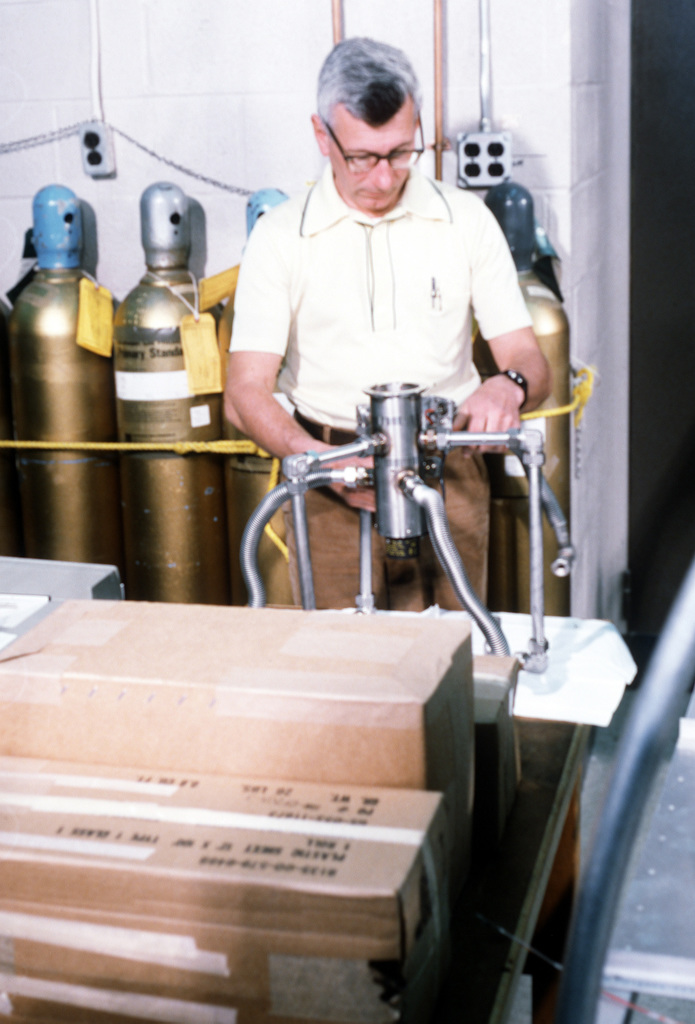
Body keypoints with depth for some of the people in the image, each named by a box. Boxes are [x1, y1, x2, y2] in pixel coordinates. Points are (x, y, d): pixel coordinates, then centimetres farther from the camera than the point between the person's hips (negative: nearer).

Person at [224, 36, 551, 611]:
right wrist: (320, 458, -22)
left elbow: (530, 361, 4)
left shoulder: (466, 220, 6)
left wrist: (510, 384, -21)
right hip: (331, 482, -1)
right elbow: (246, 393, -4)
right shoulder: (281, 236, 2)